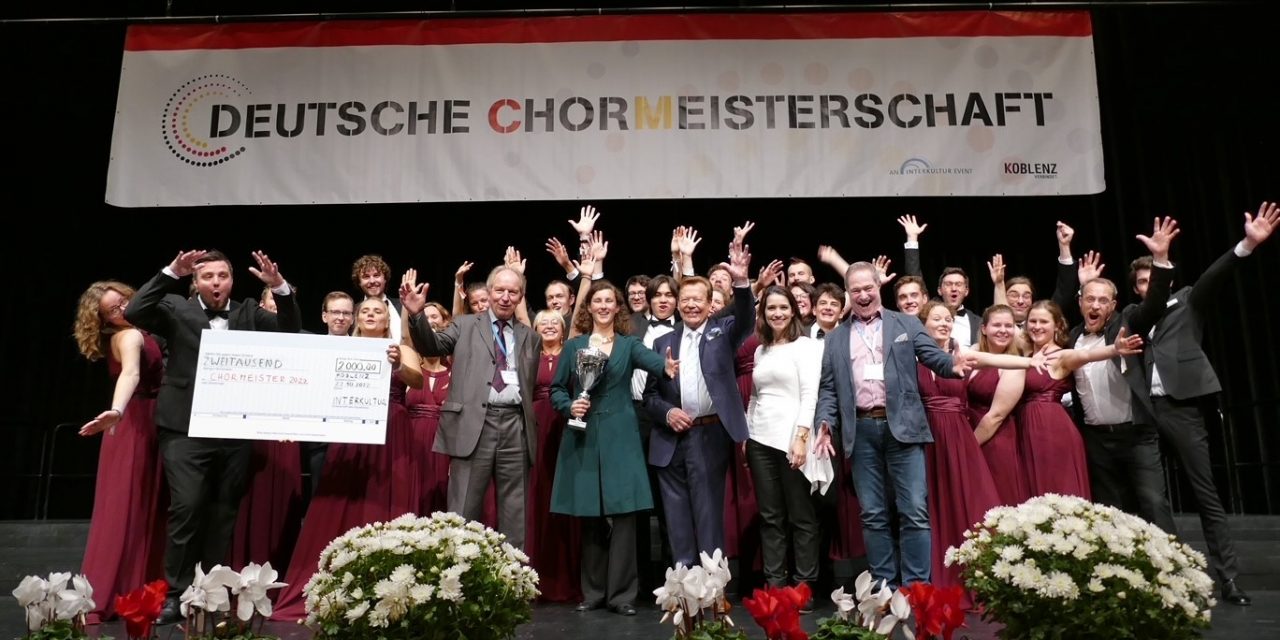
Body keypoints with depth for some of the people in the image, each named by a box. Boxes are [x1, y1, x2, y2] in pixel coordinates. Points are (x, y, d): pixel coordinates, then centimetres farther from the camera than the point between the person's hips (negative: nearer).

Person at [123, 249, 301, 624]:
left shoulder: (249, 313, 12)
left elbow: (291, 330, 2)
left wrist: (279, 287, -12)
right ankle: (178, 593, 5)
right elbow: (134, 313, -10)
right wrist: (171, 273, -16)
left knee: (224, 513, 9)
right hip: (186, 429, -2)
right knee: (186, 508, -8)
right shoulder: (177, 309, 6)